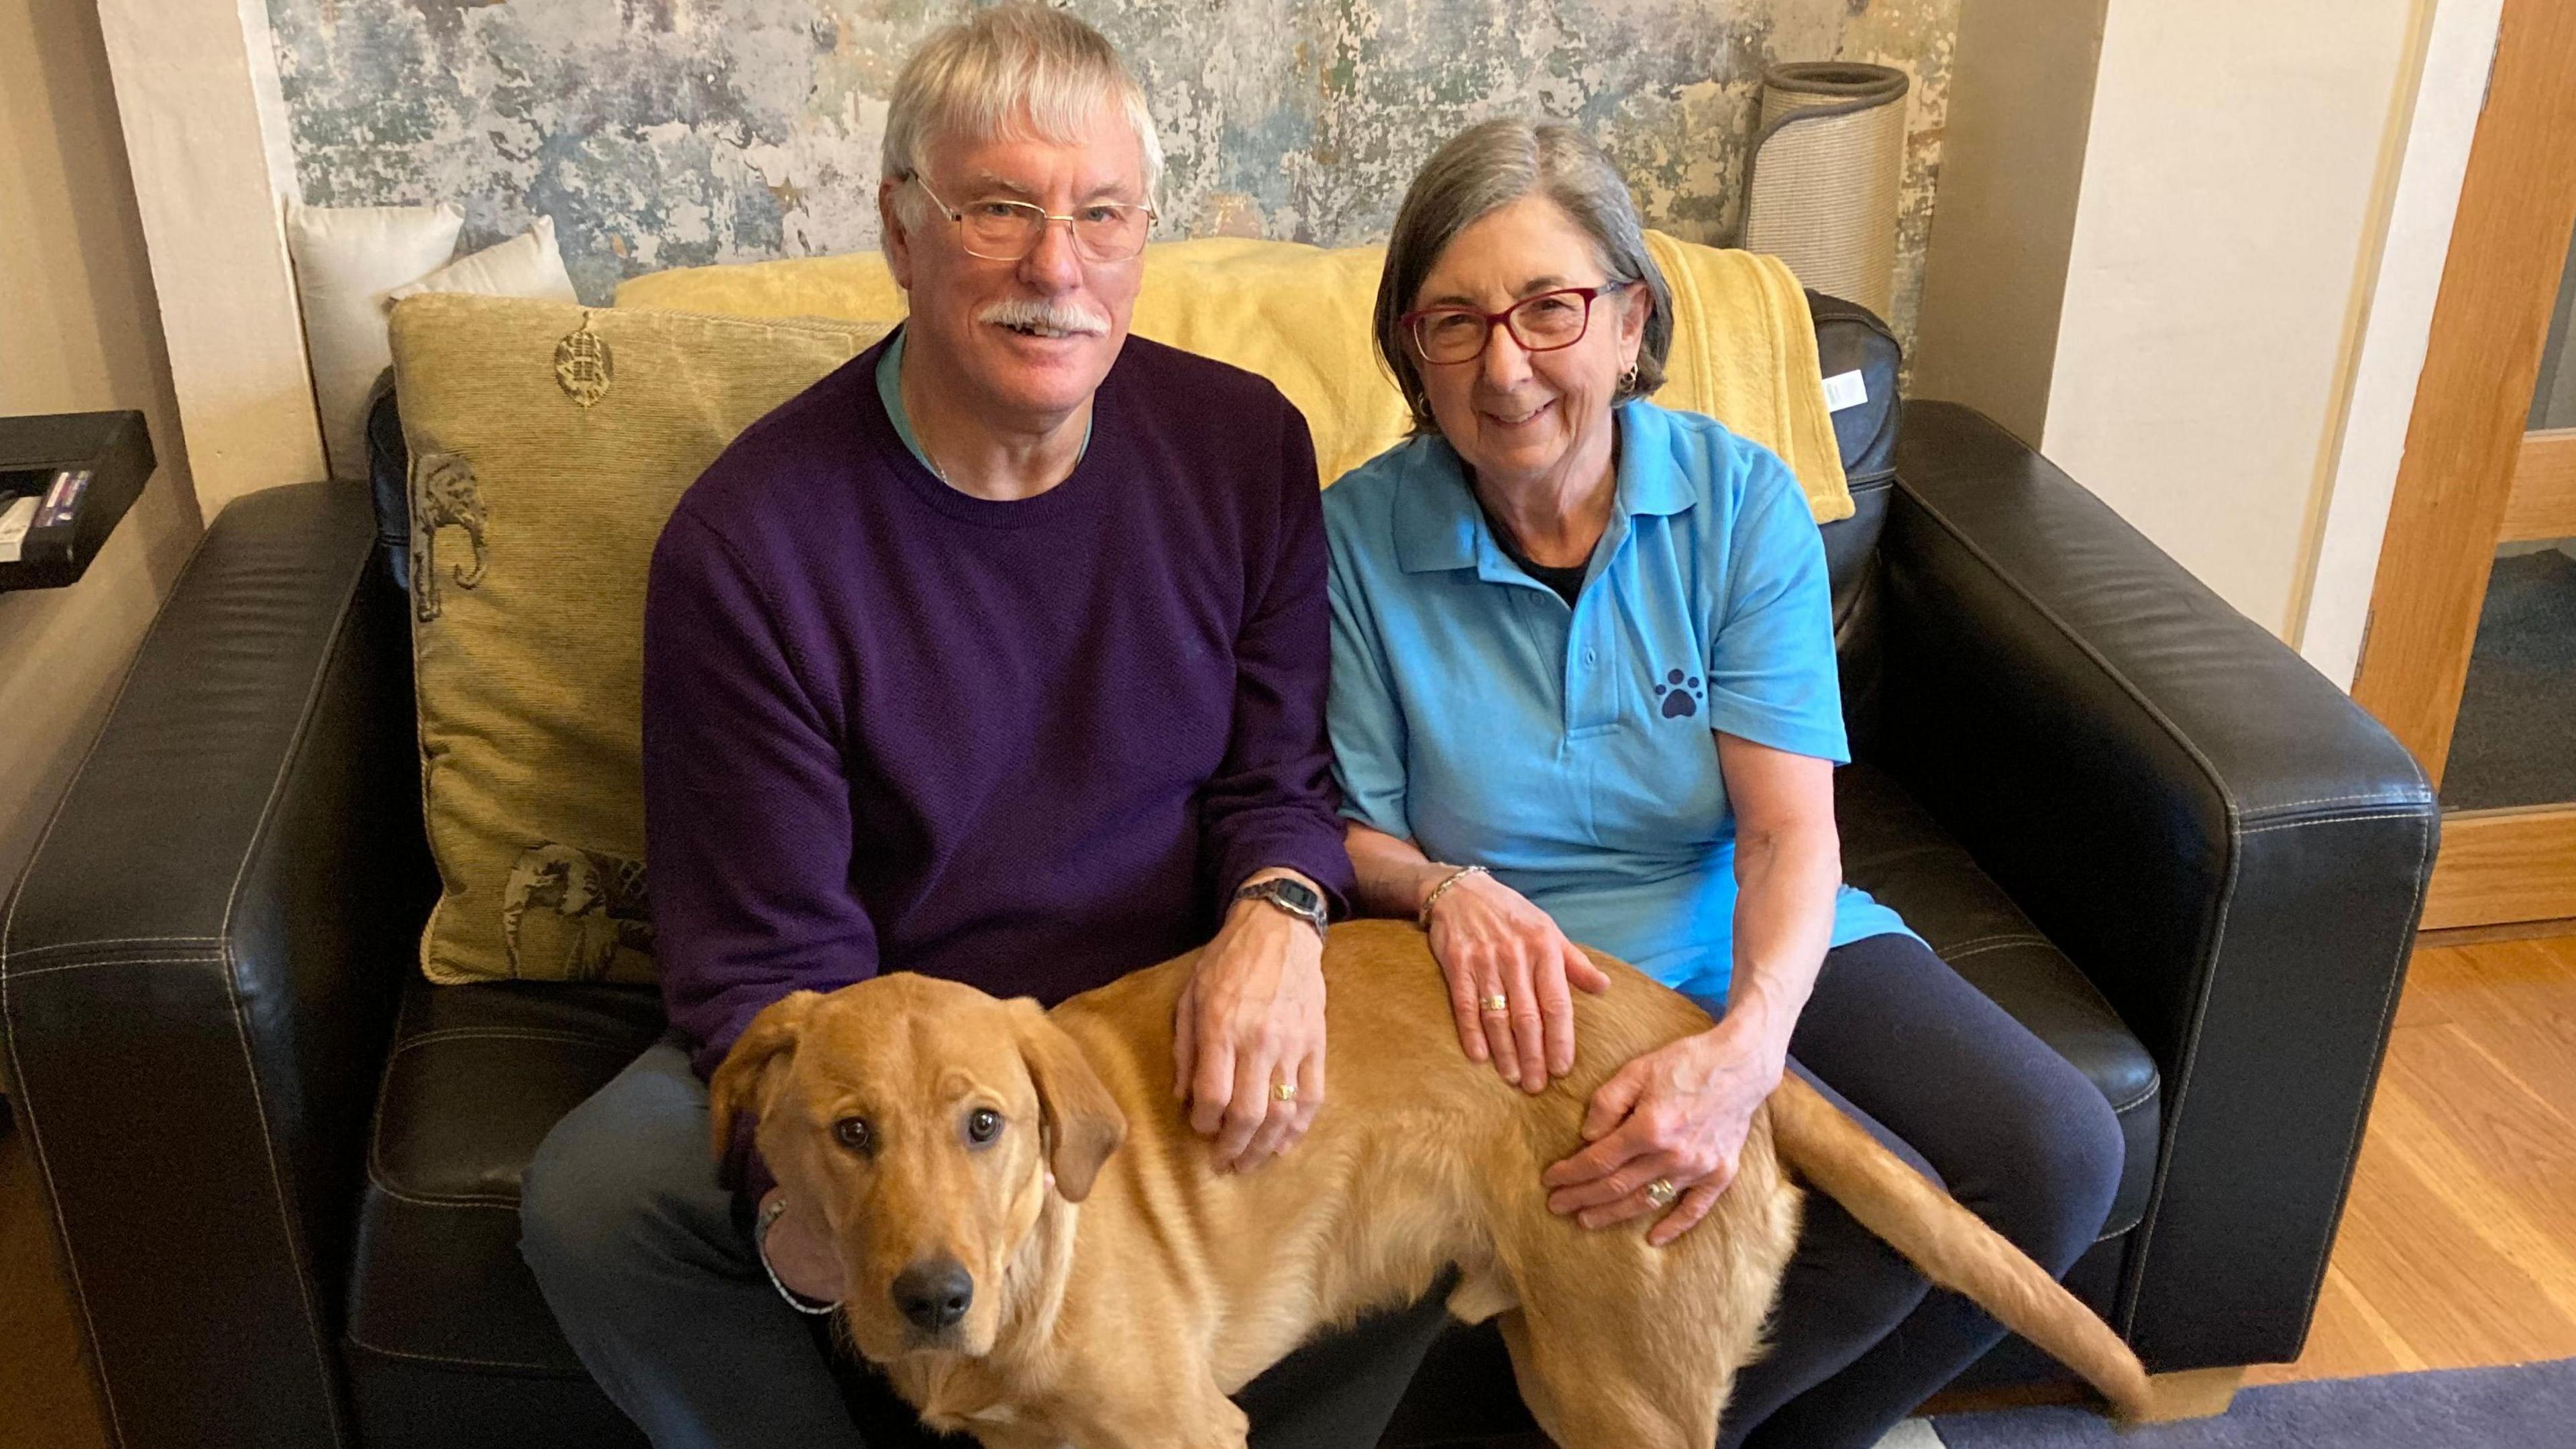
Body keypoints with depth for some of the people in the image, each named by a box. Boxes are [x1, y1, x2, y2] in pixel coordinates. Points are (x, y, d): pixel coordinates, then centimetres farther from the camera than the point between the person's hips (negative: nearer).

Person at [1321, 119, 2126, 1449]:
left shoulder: (1742, 502, -6)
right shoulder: (1359, 537, -9)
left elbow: (1791, 829, -13)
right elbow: (1348, 836, -3)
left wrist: (1747, 1043, -32)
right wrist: (1445, 888, -27)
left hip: (1760, 943, 4)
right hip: (1551, 979, -3)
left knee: (2056, 1155, -16)